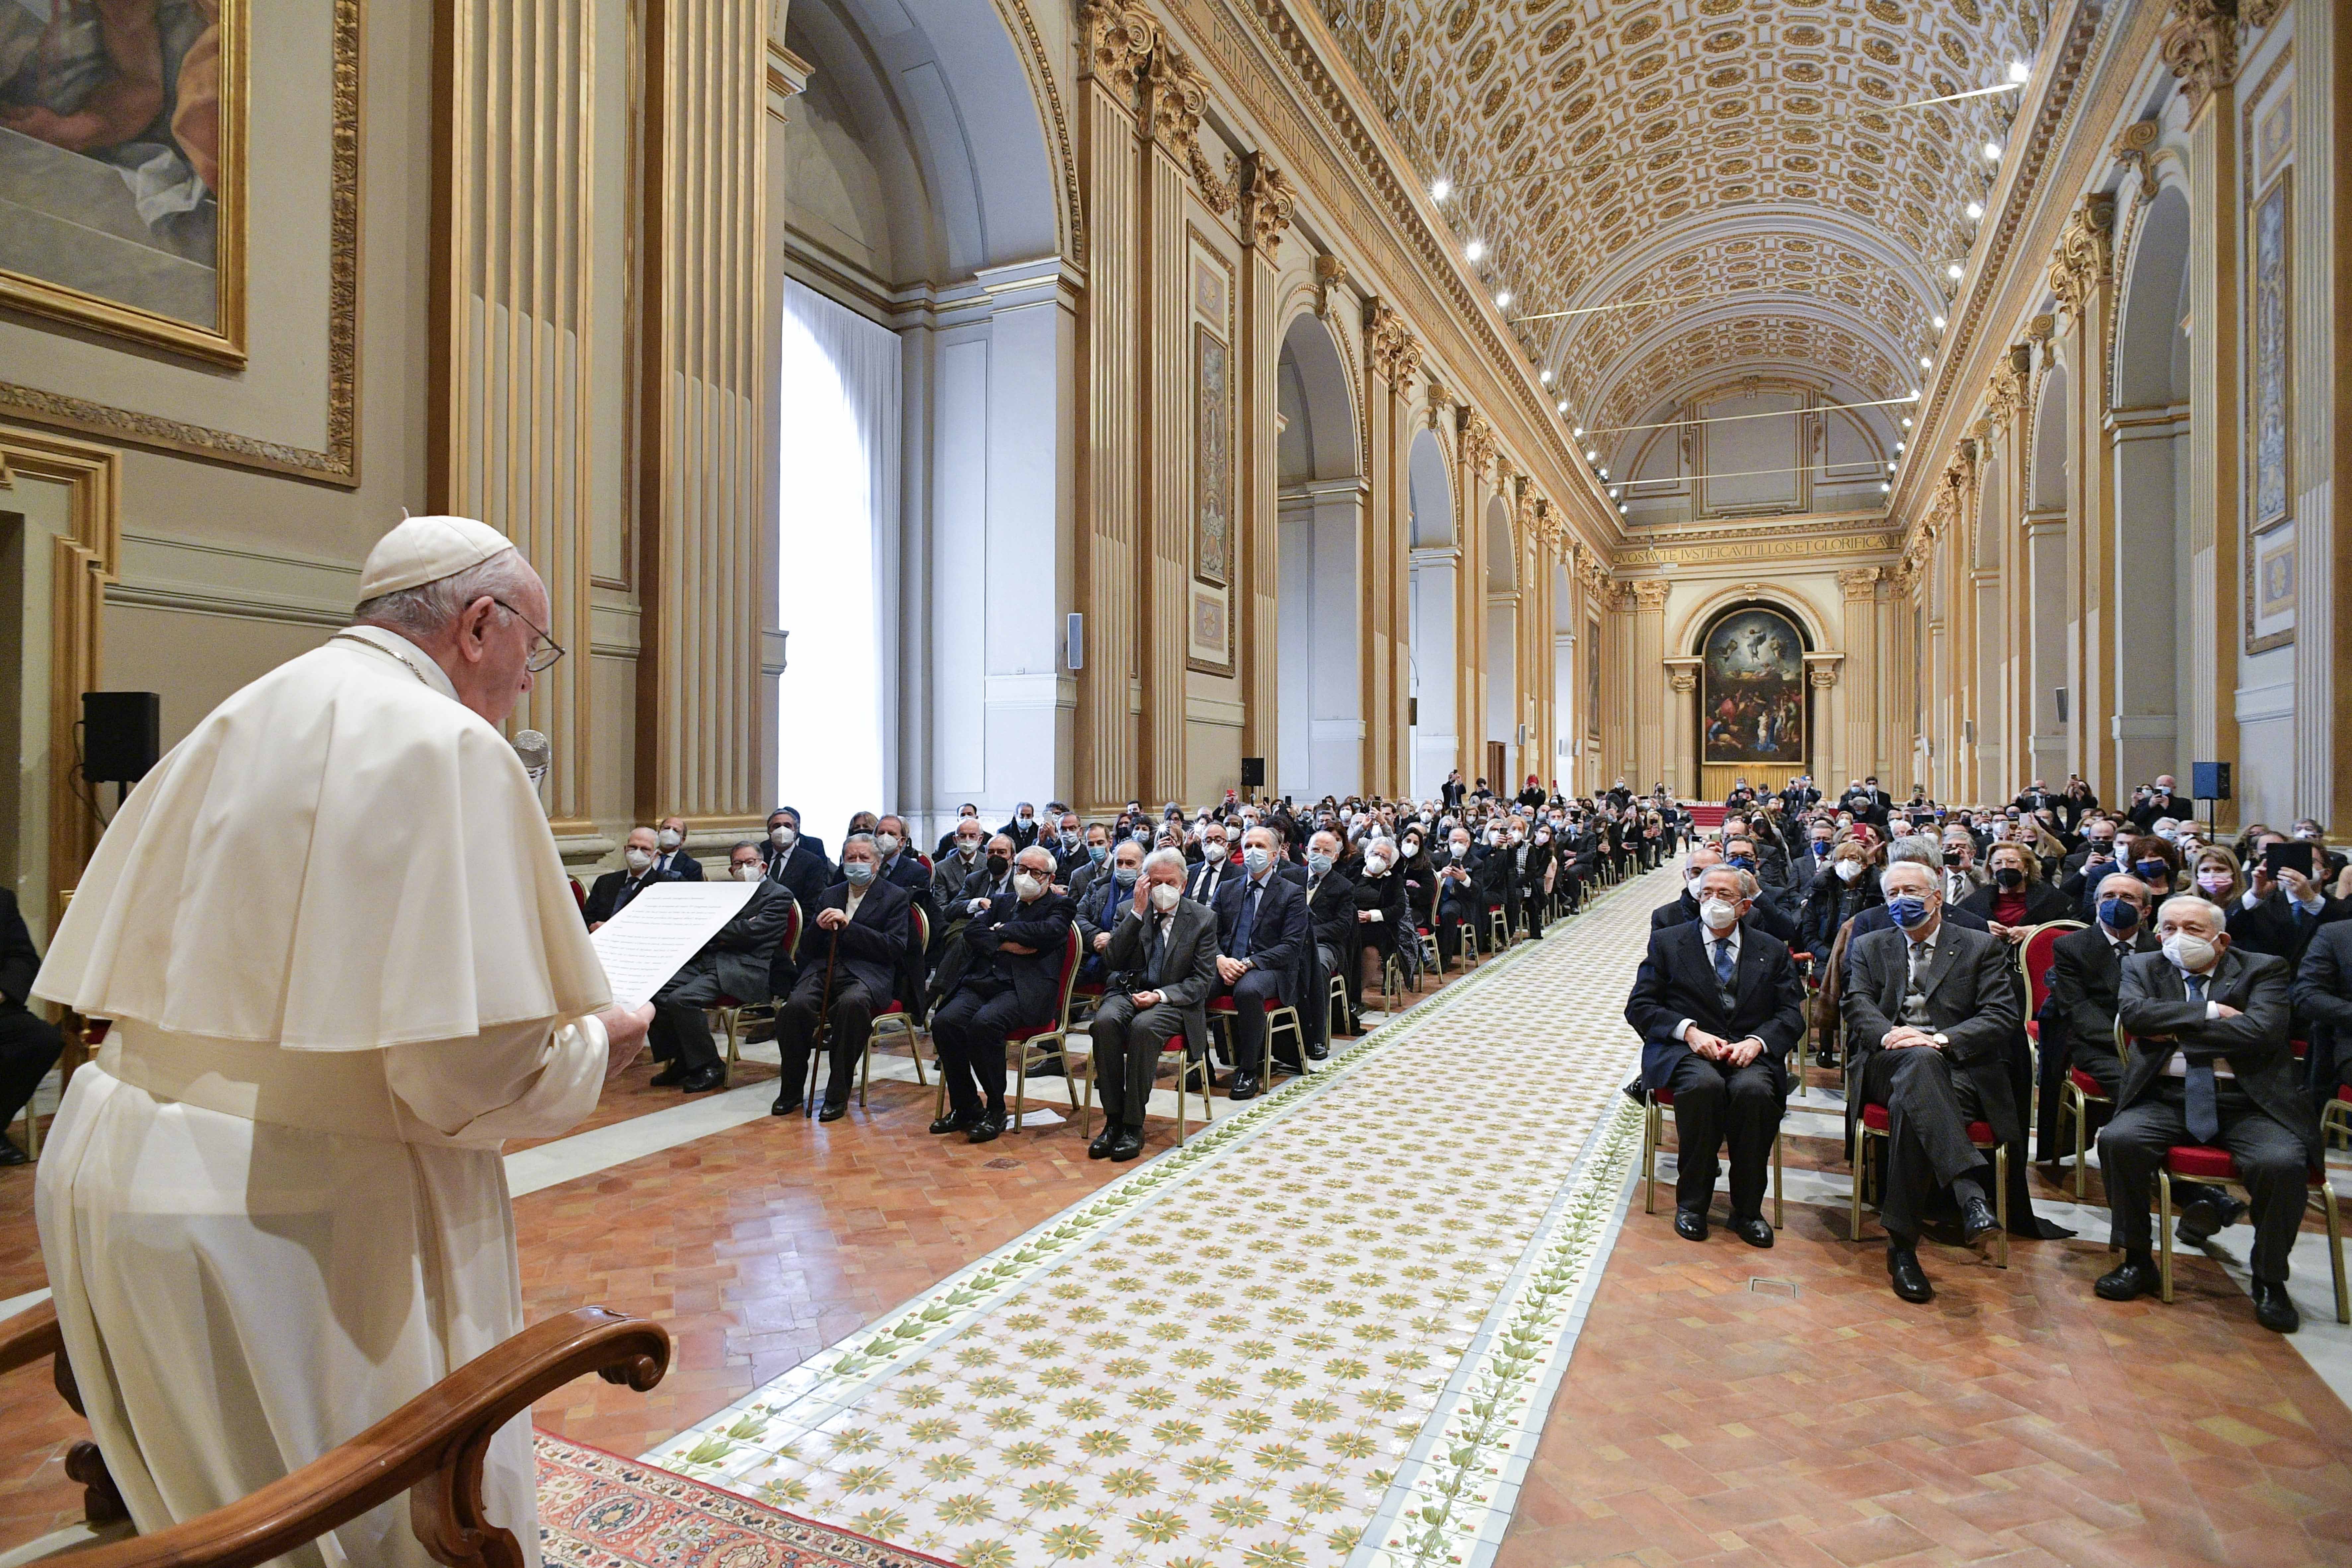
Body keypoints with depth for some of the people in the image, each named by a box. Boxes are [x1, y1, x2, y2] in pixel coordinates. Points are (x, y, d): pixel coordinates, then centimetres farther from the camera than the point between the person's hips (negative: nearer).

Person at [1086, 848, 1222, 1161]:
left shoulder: (1203, 918, 1)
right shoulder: (1129, 911, 7)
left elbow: (1204, 980, -2)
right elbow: (1112, 961, -5)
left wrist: (1160, 995, -17)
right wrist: (1138, 912, -11)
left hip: (1174, 1001, -2)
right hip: (1129, 992, 3)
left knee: (1144, 1027, -34)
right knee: (1105, 1021, -31)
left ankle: (1134, 1126, -24)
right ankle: (1113, 1120, -21)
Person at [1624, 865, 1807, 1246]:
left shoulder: (1772, 951, 15)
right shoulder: (1667, 942, 10)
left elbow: (1791, 1015, 7)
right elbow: (1640, 1006, 3)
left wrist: (1757, 1041, -14)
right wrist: (1689, 1030, -14)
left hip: (1750, 1054, 1)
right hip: (1687, 1051, -1)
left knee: (1754, 1089, -33)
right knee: (1704, 1084, -35)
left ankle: (1747, 1210, -16)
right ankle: (1692, 1202, -18)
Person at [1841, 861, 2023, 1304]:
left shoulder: (1983, 947, 16)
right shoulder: (1869, 948, 23)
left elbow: (2004, 1016, 2)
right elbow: (1859, 1007, 7)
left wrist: (1941, 1040, -15)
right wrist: (1891, 1034, -17)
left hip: (1959, 1066, -1)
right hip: (1888, 1065, 1)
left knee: (1910, 1105, -37)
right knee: (1920, 1062, -38)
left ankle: (1902, 1242, -34)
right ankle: (1970, 1192, -48)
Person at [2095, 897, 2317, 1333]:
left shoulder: (2264, 970, 5)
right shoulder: (2142, 967, 11)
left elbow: (2260, 1031, -12)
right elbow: (2133, 1013, -9)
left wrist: (2175, 1032, -8)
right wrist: (2208, 1012, -11)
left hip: (2249, 1103, -1)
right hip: (2167, 1099, 1)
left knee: (2282, 1162, -29)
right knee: (2118, 1140, -26)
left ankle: (2270, 1281, -3)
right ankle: (2138, 1262, -7)